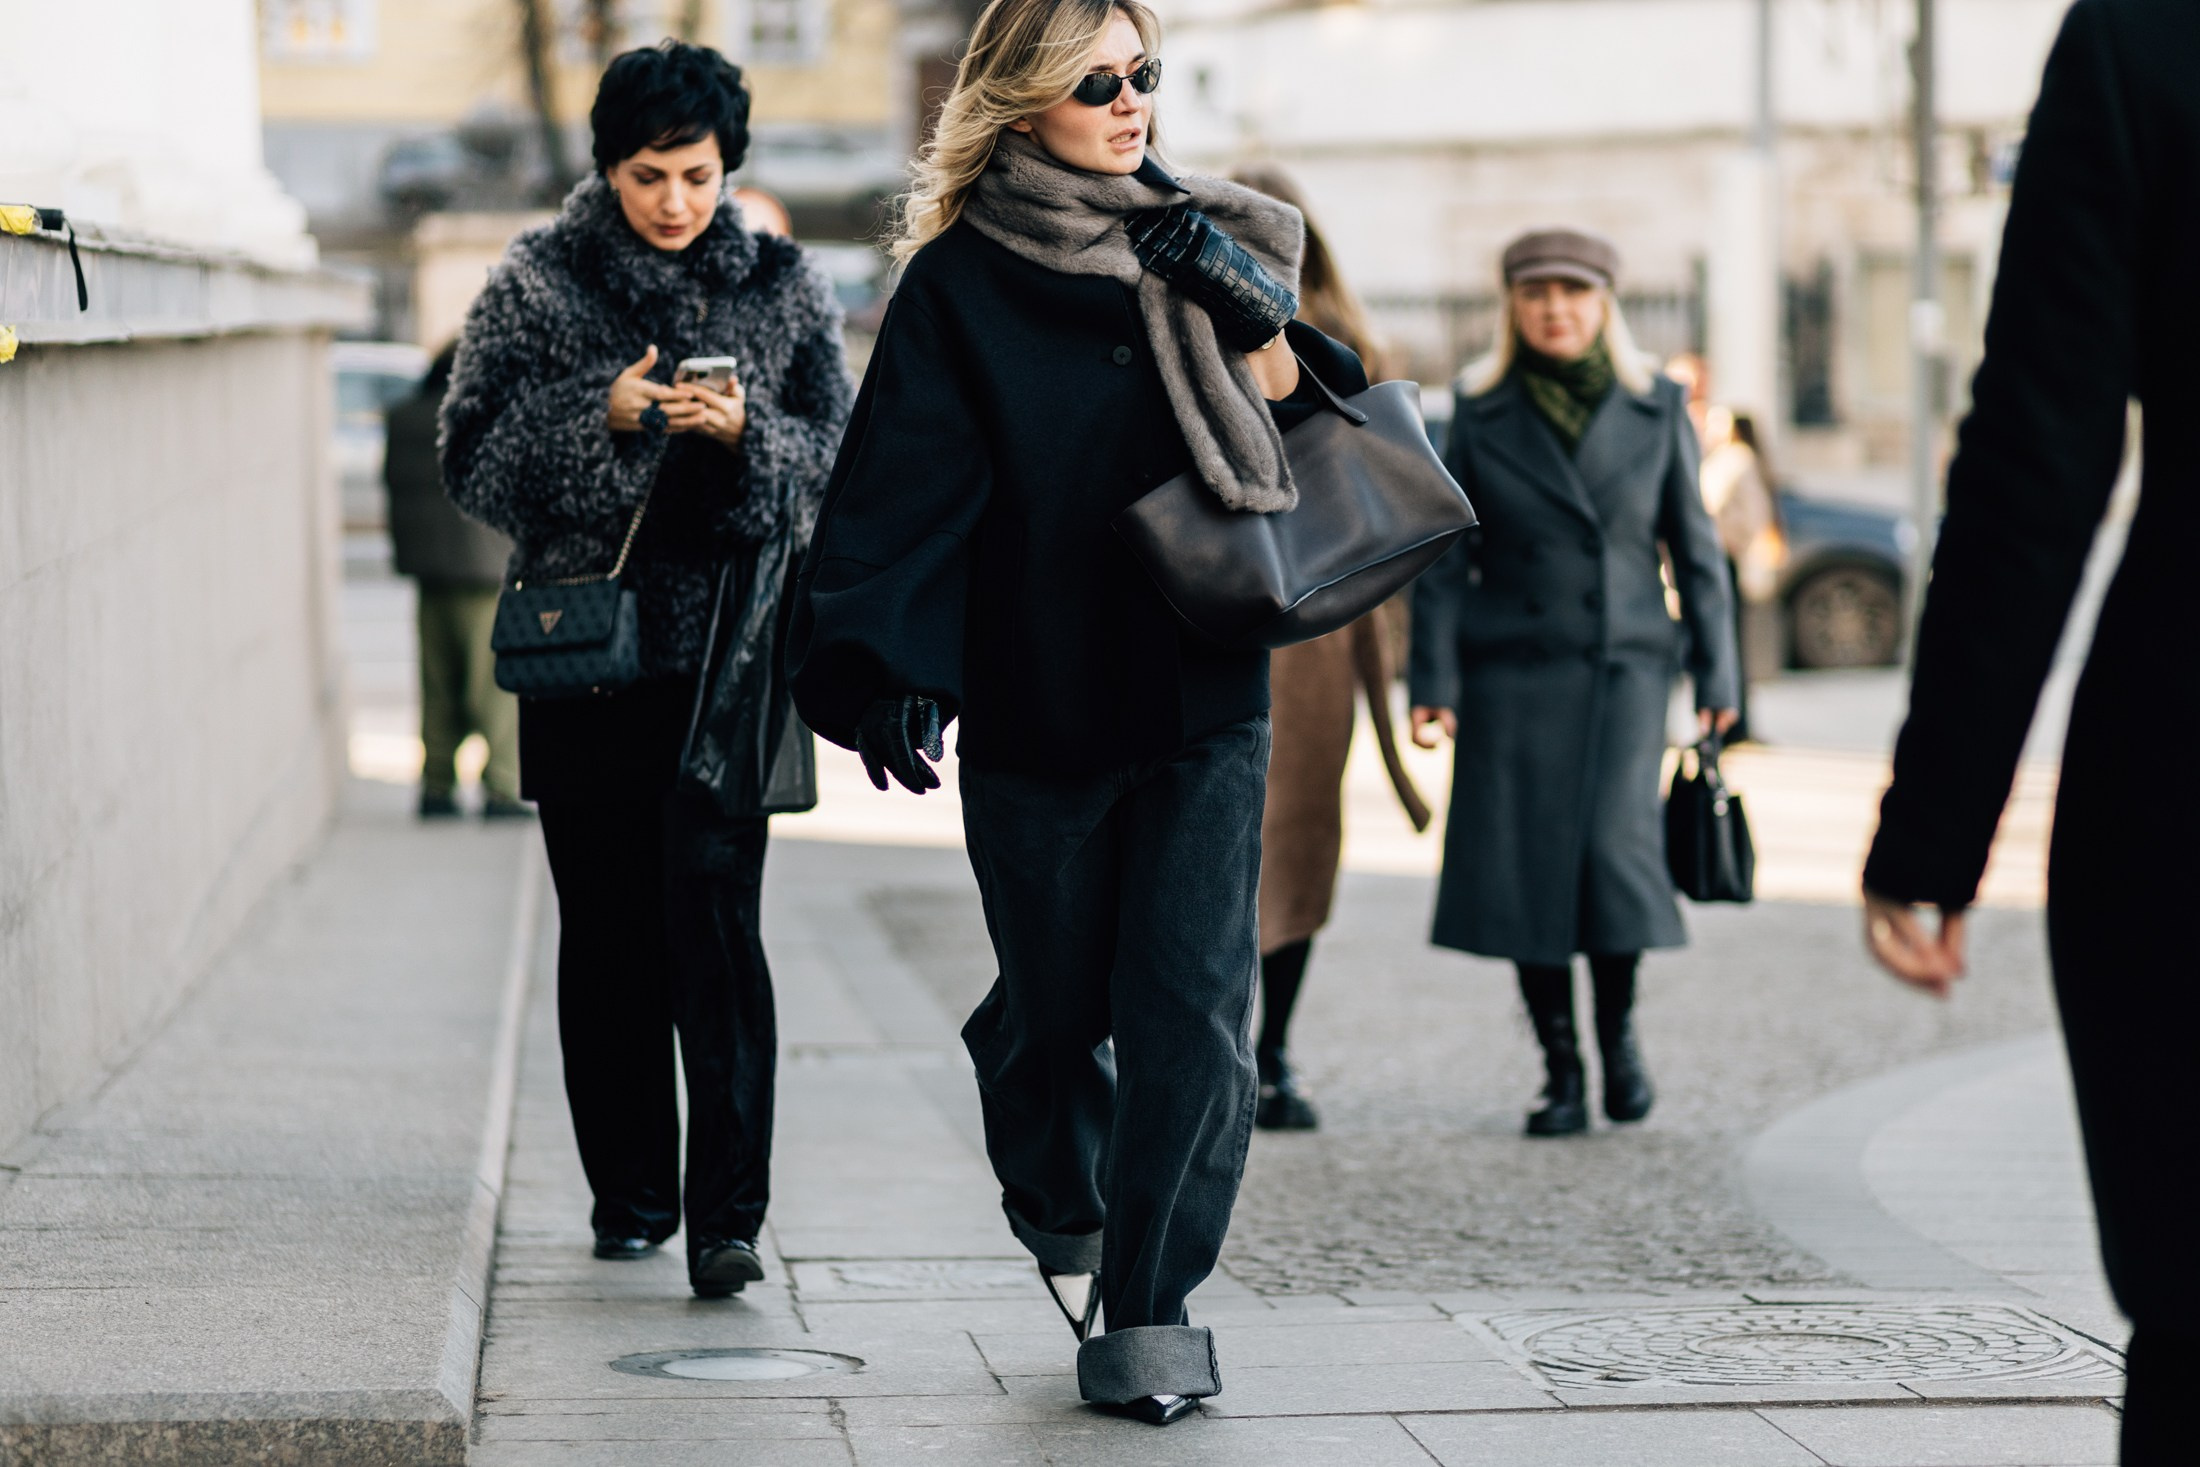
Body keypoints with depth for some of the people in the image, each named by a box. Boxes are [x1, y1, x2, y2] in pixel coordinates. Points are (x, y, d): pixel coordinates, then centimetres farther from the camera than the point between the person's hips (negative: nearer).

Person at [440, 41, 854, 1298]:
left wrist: (746, 433, -17)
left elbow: (842, 459, 3)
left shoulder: (786, 288, 6)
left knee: (713, 916, -12)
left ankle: (728, 1214, -13)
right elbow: (473, 459, -2)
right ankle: (630, 1194, 20)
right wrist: (601, 416, -18)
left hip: (726, 648, -1)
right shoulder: (537, 287, 3)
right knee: (607, 928, 7)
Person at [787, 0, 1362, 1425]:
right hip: (1034, 708, -2)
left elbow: (1301, 437, 9)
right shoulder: (961, 283, -4)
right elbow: (905, 489, -11)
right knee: (1057, 1008, 9)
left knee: (1192, 1008, -8)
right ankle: (1061, 1214, 39)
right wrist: (891, 666, -21)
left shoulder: (1198, 246, 8)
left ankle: (1150, 1314, -2)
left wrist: (1258, 330, -10)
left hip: (1203, 703, 2)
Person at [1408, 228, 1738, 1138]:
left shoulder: (1655, 410, 5)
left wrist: (1715, 672, 5)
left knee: (1618, 849, -13)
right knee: (1529, 865, -2)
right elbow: (1444, 557, 5)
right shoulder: (1480, 416, 4)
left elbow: (1695, 547, 8)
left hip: (1625, 664, 0)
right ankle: (1561, 1071, 11)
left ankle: (1618, 1028, 13)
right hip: (1512, 676, 0)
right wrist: (1434, 680, -3)